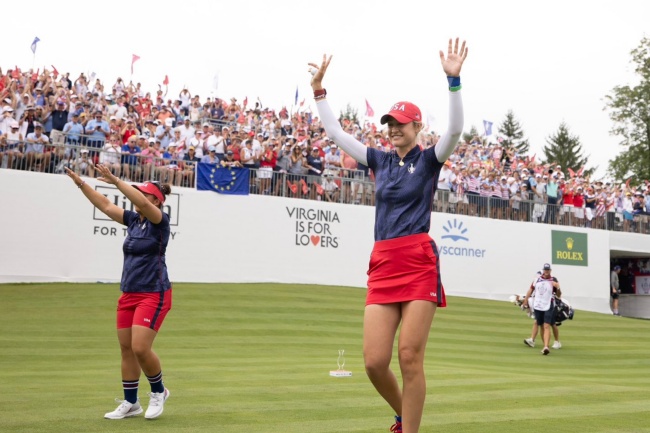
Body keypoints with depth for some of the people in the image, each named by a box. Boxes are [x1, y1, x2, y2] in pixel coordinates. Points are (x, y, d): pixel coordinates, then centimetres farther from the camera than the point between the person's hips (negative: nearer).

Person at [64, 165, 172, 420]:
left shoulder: (160, 221, -9)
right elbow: (104, 205, 13)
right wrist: (81, 183, 6)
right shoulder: (133, 220, 10)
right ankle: (130, 403, 19)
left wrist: (115, 181, -31)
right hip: (128, 294, 7)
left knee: (140, 348, -14)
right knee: (126, 349, 8)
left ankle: (158, 391, 11)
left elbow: (142, 203, -27)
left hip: (154, 295, -7)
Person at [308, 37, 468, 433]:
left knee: (410, 356, -10)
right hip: (382, 266, 4)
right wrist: (319, 90, 17)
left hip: (419, 262, -4)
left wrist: (454, 80, -22)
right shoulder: (380, 160, 17)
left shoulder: (429, 159, 5)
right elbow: (335, 132, 21)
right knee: (374, 361, -2)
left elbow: (455, 130, -13)